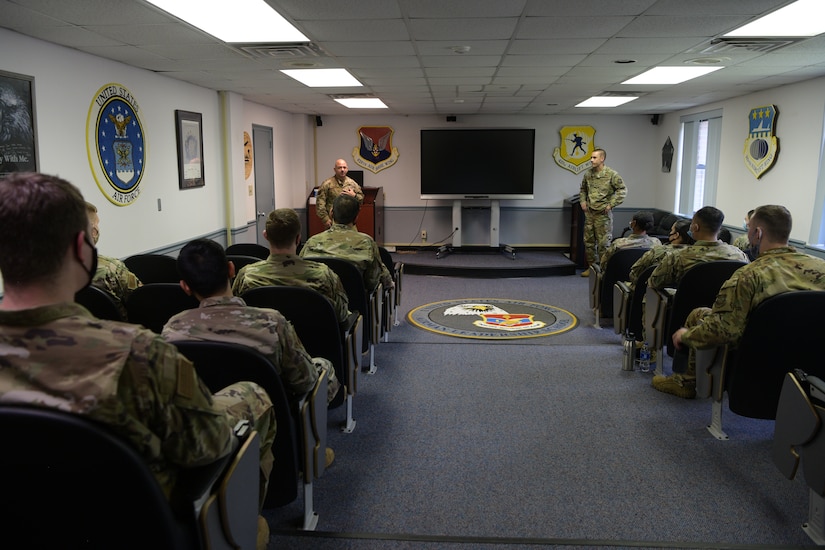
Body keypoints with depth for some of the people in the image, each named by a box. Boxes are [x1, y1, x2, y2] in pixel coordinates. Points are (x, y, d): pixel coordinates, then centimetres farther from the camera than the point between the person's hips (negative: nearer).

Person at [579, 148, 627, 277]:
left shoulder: (611, 174, -9)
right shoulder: (588, 174, 7)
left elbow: (623, 190, -8)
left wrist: (611, 204, -13)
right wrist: (582, 201, 9)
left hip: (603, 214, -6)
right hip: (589, 213, 6)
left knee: (603, 243, -3)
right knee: (589, 241, 10)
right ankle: (591, 266, 22)